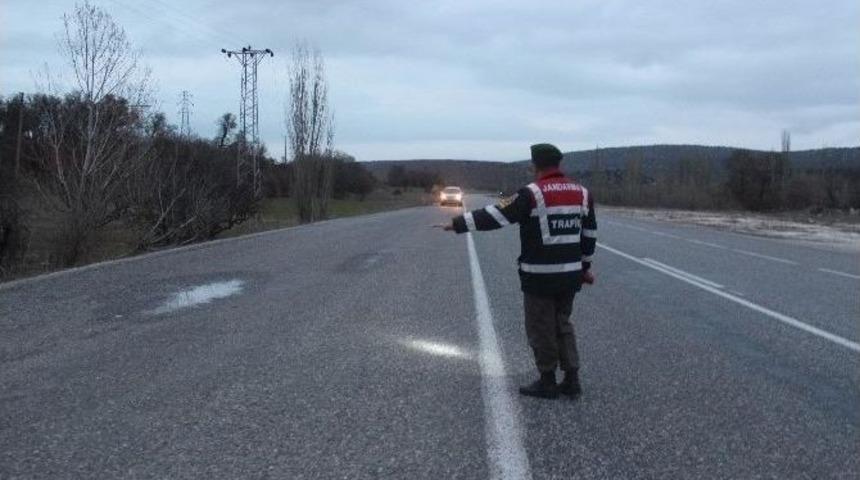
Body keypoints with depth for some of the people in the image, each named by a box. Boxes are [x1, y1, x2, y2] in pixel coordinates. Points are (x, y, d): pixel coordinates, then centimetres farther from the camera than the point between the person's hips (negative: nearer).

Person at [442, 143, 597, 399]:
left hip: (540, 276, -6)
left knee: (541, 328, 8)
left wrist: (457, 224, -10)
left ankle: (547, 382, 17)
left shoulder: (532, 194, -14)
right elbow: (589, 234, 12)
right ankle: (571, 380, 19)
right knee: (562, 323, 19)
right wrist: (585, 266, 23)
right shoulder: (582, 193, 5)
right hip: (570, 274, 6)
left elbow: (496, 216, -16)